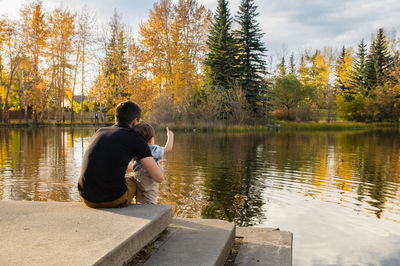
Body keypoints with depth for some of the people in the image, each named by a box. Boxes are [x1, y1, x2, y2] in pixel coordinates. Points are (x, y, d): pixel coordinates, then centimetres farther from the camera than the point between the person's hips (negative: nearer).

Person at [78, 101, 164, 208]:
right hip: (114, 198, -5)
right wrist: (159, 166, 20)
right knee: (135, 182, 29)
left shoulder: (99, 132, 15)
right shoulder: (136, 139, -3)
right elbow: (159, 177, -5)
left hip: (87, 198, 5)